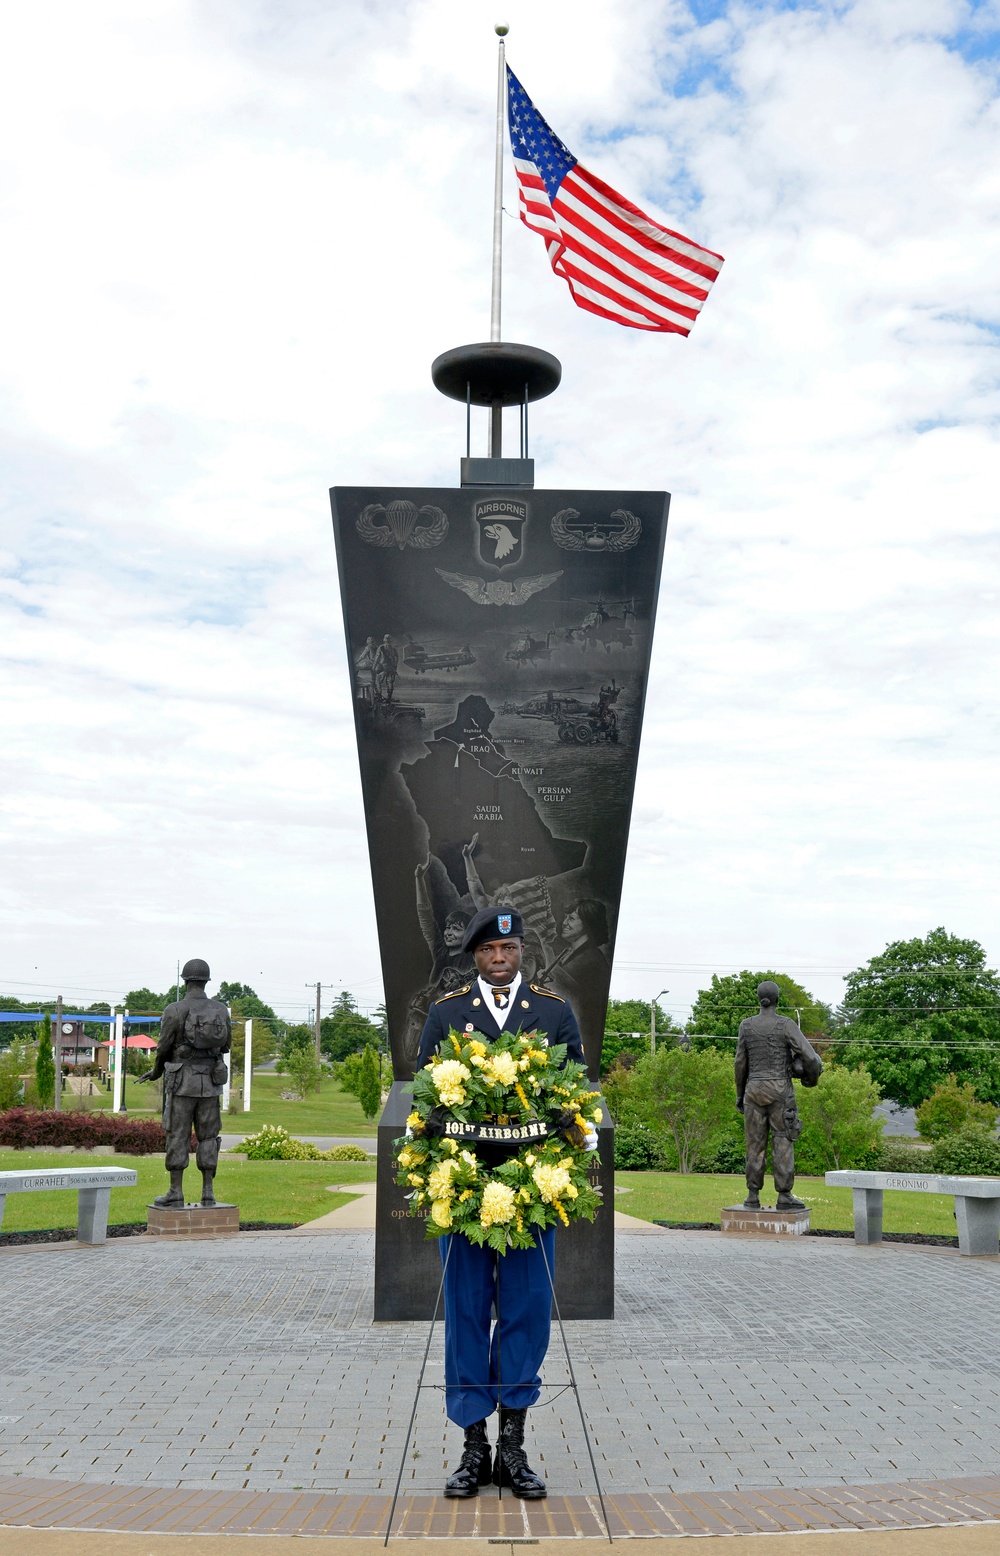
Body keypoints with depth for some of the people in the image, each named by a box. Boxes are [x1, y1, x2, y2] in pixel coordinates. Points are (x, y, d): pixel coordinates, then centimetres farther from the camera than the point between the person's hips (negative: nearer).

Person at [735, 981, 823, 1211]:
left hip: (754, 1090, 3)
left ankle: (753, 1197, 7)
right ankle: (784, 1196, 0)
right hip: (780, 1091, -3)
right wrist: (813, 1077, 8)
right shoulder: (786, 1025, -8)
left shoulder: (746, 1025, 0)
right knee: (783, 1143, 2)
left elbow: (741, 1063, 4)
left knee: (755, 1144, 7)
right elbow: (809, 1056, -13)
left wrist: (740, 1094, 14)